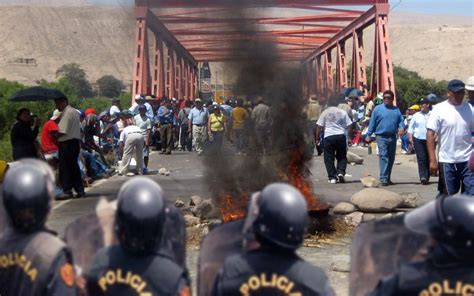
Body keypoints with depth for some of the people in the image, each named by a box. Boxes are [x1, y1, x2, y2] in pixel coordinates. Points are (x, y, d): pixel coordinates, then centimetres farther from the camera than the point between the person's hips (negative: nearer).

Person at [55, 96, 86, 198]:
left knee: (65, 168, -2)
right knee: (74, 167, 12)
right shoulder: (74, 111, 16)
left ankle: (67, 191, 0)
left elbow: (62, 132, -19)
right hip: (75, 142, 10)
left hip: (66, 143, -10)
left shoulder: (67, 113, -15)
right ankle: (80, 190, 11)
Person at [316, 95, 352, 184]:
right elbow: (349, 125, 5)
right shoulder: (342, 112, 5)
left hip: (328, 136, -1)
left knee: (329, 158, 6)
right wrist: (348, 135, 16)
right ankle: (341, 172, -6)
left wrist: (317, 138, 6)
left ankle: (332, 177, 2)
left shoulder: (325, 112, 1)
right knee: (342, 156, 14)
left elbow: (319, 127, -1)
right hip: (341, 136, 2)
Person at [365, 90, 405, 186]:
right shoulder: (377, 109, 2)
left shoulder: (396, 110, 12)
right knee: (383, 157, -15)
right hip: (381, 136, -5)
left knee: (391, 158, 11)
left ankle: (387, 178, 22)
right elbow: (372, 123, 2)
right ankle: (383, 179, -19)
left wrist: (401, 128, -12)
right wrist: (368, 135, -1)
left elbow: (401, 120, 10)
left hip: (393, 137, 5)